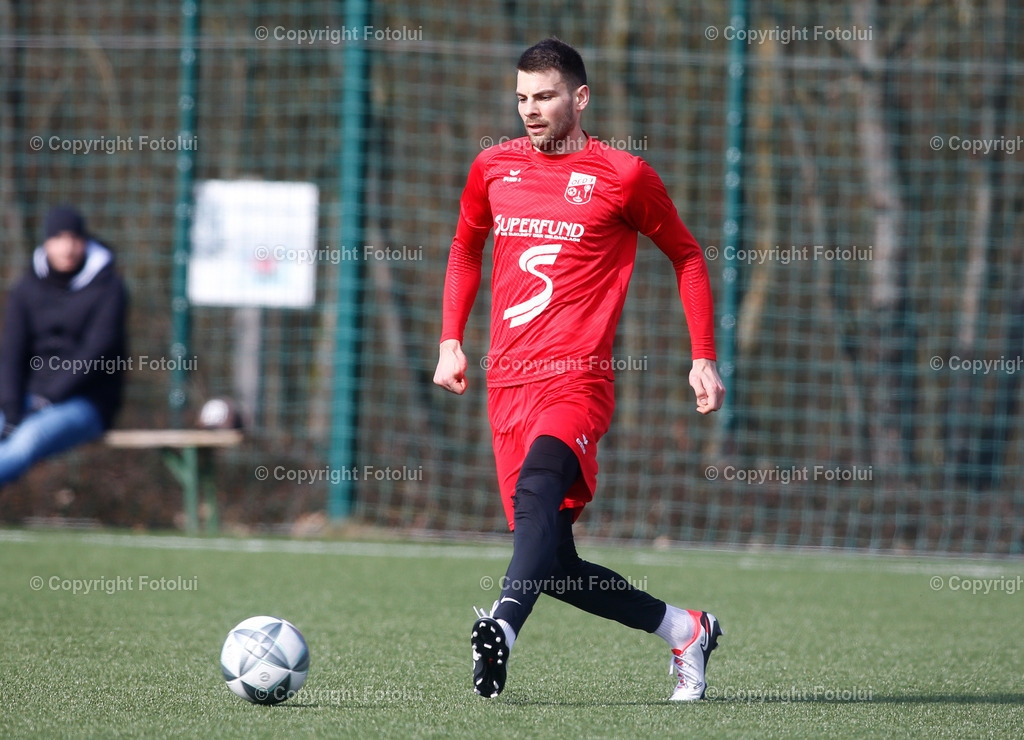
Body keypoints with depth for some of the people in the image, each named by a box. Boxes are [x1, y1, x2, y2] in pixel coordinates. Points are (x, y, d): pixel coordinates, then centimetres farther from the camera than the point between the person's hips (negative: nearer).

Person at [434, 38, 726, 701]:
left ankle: (501, 631, -54)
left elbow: (686, 255, 13)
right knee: (555, 563, 4)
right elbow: (466, 248, 29)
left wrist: (704, 359, 7)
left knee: (539, 486, -35)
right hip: (507, 381, 5)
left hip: (577, 378, -5)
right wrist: (451, 340, 18)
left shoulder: (622, 176, 1)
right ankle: (686, 631, 22)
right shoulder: (493, 168, 12)